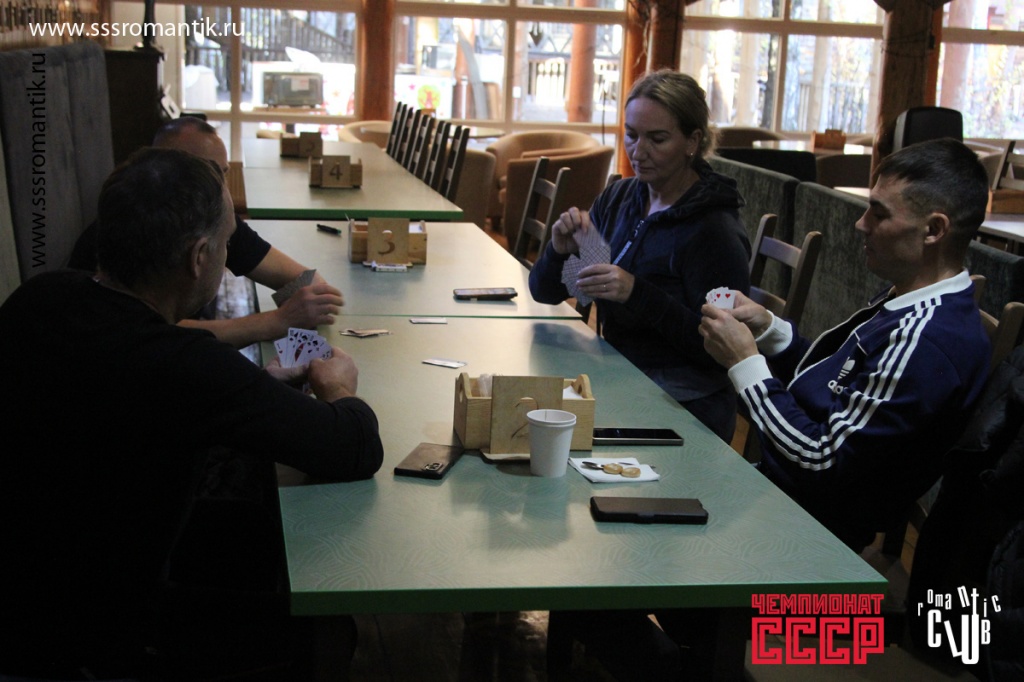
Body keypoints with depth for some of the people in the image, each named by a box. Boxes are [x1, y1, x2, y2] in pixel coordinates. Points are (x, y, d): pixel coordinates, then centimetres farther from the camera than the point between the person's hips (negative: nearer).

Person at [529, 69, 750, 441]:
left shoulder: (713, 232, -14)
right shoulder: (619, 198, 6)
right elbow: (543, 292, 10)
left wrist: (638, 294, -25)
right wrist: (559, 251, -12)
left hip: (683, 407, -6)